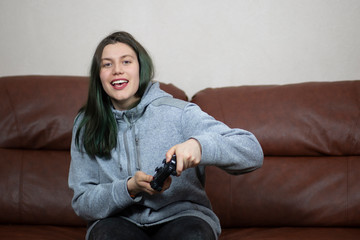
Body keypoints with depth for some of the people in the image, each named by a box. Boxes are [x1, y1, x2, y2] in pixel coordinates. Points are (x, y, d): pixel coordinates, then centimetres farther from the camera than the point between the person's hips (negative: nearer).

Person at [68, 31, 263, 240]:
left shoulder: (178, 112, -6)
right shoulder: (87, 125, 4)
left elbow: (253, 152, -13)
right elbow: (82, 203, 2)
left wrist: (199, 145, -33)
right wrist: (130, 188, -18)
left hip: (181, 216, -1)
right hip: (121, 221, 2)